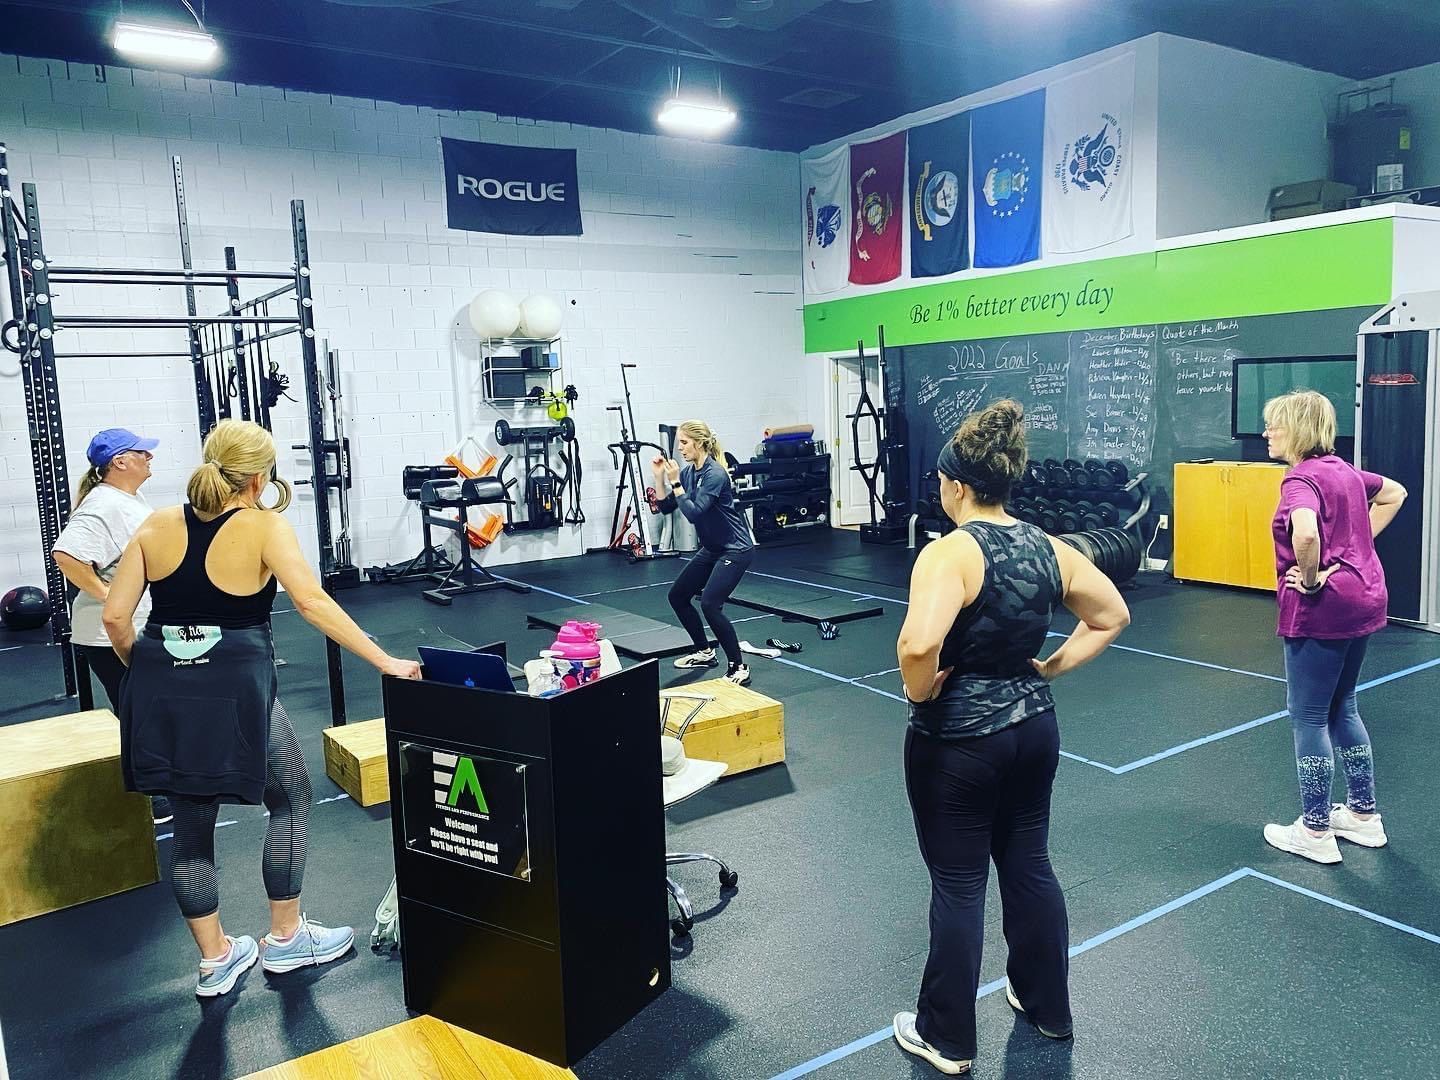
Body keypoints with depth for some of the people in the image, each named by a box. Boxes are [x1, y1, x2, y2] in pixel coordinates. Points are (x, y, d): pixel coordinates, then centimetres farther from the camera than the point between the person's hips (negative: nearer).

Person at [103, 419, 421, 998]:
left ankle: (215, 959, 30)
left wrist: (149, 671, 19)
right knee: (290, 798, 18)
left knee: (191, 825, 17)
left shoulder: (157, 525, 6)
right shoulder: (264, 527, -7)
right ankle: (286, 938, 26)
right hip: (233, 689, -5)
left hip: (162, 691, 5)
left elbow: (116, 616, 2)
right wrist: (387, 662, -17)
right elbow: (313, 603, -18)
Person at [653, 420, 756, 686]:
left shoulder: (715, 474, -21)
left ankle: (739, 668, -12)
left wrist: (675, 482, -24)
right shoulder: (688, 472, 4)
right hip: (711, 549, 10)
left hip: (735, 548, -10)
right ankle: (705, 653, 28)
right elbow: (666, 507, 7)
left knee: (710, 604, -22)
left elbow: (693, 513, -28)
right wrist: (660, 477, -4)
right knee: (678, 595, 13)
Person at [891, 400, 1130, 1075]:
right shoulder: (1048, 548, 1)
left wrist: (919, 693, -17)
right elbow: (1113, 616, 12)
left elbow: (919, 645, -37)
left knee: (958, 885, 7)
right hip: (1034, 728, 7)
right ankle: (1047, 1006, 40)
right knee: (1029, 866, 22)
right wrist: (1050, 669, 9)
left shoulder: (952, 552, -22)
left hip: (958, 741, -7)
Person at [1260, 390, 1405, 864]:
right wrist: (1358, 543, 16)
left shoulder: (1301, 478, -18)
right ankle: (1364, 815, 32)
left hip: (1321, 610, -9)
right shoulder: (1343, 470, 9)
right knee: (1342, 708, 21)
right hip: (1362, 598, 9)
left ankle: (1316, 832, 14)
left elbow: (1305, 533, -38)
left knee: (1308, 717, 3)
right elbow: (1395, 493, 27)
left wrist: (1310, 578, -21)